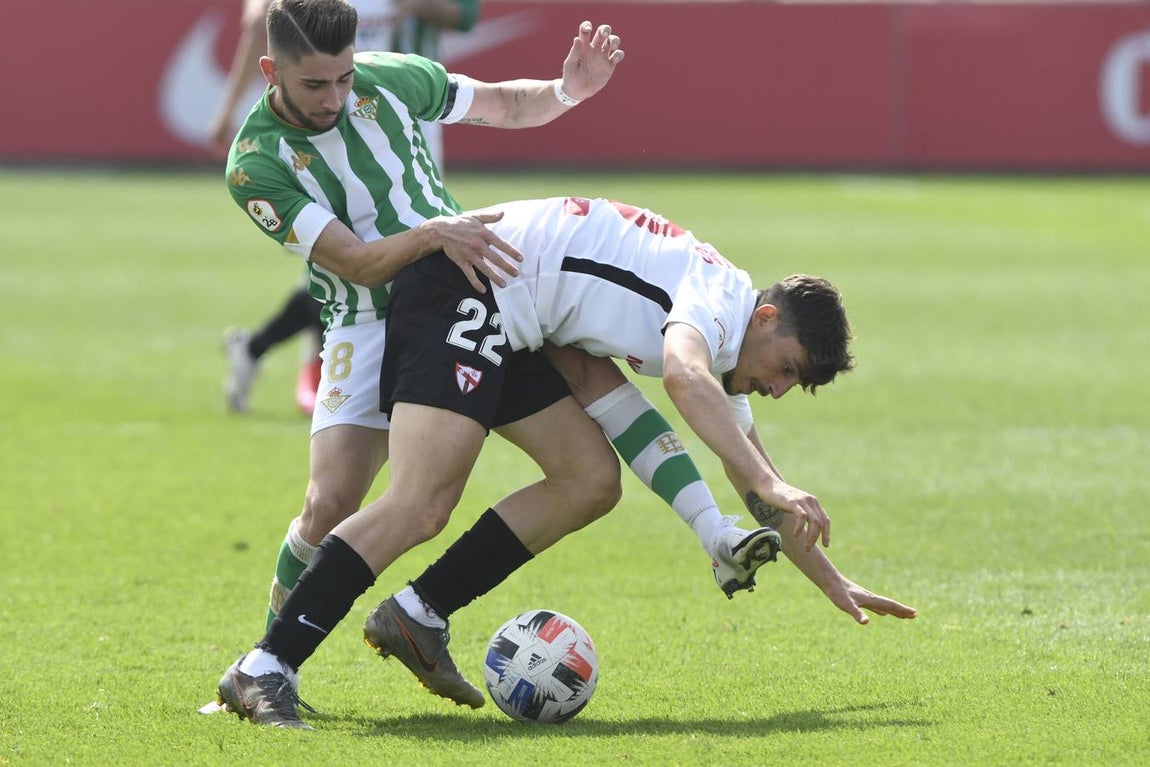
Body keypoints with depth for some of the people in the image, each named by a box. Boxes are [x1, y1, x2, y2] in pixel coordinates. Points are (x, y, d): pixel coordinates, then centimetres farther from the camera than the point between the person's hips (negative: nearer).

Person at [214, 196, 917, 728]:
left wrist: (833, 582, 34)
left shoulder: (723, 354, 19)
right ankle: (265, 672, -25)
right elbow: (684, 380, -35)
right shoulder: (720, 295, -11)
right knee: (421, 504, -20)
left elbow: (759, 489, 32)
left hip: (510, 326, 10)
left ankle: (418, 616, 5)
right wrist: (772, 484, -41)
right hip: (468, 287, -10)